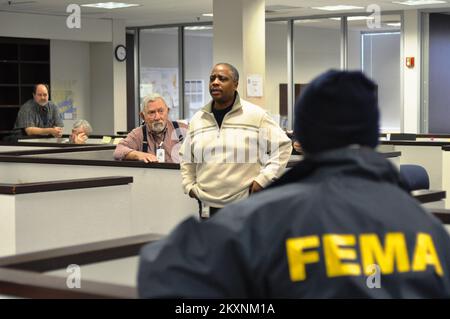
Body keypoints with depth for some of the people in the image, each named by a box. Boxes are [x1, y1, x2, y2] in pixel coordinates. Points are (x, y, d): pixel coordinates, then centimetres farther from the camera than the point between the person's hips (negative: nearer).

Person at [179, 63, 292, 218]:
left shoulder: (255, 115, -3)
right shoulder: (197, 119, 10)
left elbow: (282, 145, -1)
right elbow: (186, 157, 24)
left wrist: (264, 179, -7)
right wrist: (189, 185, 12)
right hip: (208, 208, 4)